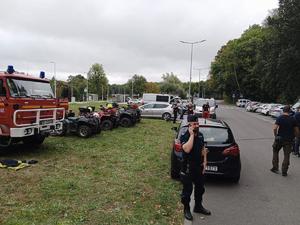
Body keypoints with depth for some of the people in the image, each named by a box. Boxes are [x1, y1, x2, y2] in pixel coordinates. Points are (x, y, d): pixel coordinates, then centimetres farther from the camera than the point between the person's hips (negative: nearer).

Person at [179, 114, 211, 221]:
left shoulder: (200, 135, 3)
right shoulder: (184, 136, -18)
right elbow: (187, 149, -36)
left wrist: (204, 162, 4)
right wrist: (192, 135, -30)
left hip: (199, 167, 7)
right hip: (187, 168, -6)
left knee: (200, 188, 20)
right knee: (187, 190, 7)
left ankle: (198, 206, 41)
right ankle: (186, 209, 28)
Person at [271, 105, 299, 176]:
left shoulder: (280, 118, -10)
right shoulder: (292, 119, -1)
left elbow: (274, 128, -20)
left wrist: (275, 135, -5)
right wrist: (292, 136, 18)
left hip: (279, 138, -2)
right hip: (289, 140, 2)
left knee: (275, 152, 18)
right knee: (286, 155, 8)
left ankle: (275, 168, 18)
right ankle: (284, 171, 9)